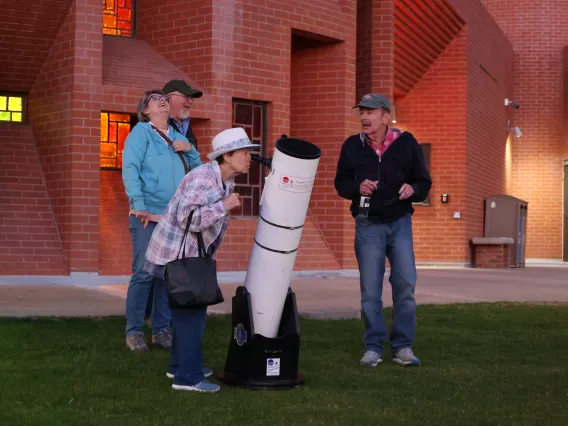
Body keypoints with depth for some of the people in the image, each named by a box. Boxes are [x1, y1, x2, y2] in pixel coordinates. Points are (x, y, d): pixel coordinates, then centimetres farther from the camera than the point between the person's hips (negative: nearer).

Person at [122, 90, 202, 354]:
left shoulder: (178, 137, 17)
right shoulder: (140, 133, 0)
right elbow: (130, 170, -11)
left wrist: (190, 150, 1)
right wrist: (139, 205, -21)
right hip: (148, 215, -5)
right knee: (143, 273, -8)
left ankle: (161, 330, 15)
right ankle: (134, 332, 0)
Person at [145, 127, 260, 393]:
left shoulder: (225, 182, 8)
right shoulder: (203, 178, -23)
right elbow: (187, 217, -32)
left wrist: (207, 259, 20)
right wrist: (224, 206, -30)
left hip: (190, 255, 10)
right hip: (175, 253, -10)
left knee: (191, 310, 17)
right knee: (191, 312, -8)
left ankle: (180, 365, 29)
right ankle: (188, 377, -4)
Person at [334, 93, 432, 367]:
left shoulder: (406, 143, -1)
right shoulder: (352, 146, 1)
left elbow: (424, 183, 4)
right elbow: (341, 183, 8)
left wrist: (413, 189, -18)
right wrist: (358, 187, -13)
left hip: (400, 222, 0)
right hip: (368, 224, 0)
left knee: (405, 284, -4)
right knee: (370, 290, 1)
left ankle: (403, 347, 7)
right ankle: (373, 347, 10)